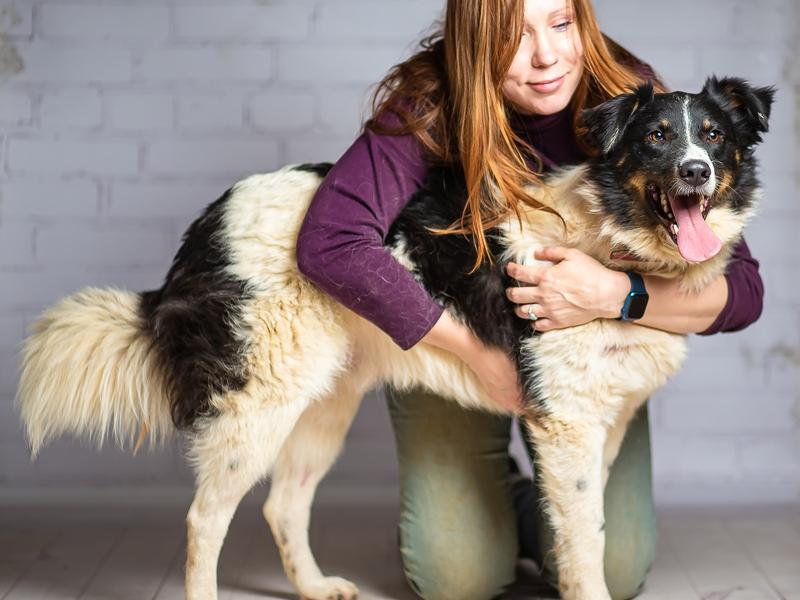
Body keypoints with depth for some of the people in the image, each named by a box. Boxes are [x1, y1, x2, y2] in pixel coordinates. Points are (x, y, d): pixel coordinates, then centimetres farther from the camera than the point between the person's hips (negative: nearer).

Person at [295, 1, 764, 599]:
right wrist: (477, 347, -34)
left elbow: (743, 290, -23)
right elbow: (330, 242, -36)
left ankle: (532, 512, 26)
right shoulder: (431, 107, -25)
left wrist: (615, 296, -42)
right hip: (447, 341, -1)